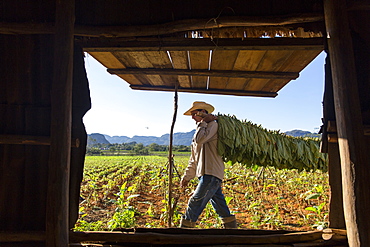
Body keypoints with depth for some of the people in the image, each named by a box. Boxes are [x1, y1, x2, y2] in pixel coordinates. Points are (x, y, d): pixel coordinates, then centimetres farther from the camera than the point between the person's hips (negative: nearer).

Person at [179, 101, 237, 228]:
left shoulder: (213, 124, -3)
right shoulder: (201, 130, 25)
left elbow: (200, 140, -22)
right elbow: (194, 160, 25)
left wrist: (203, 122, -7)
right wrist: (186, 176, 22)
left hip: (211, 174, -10)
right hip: (207, 174, 10)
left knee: (195, 203, -9)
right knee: (221, 207, 13)